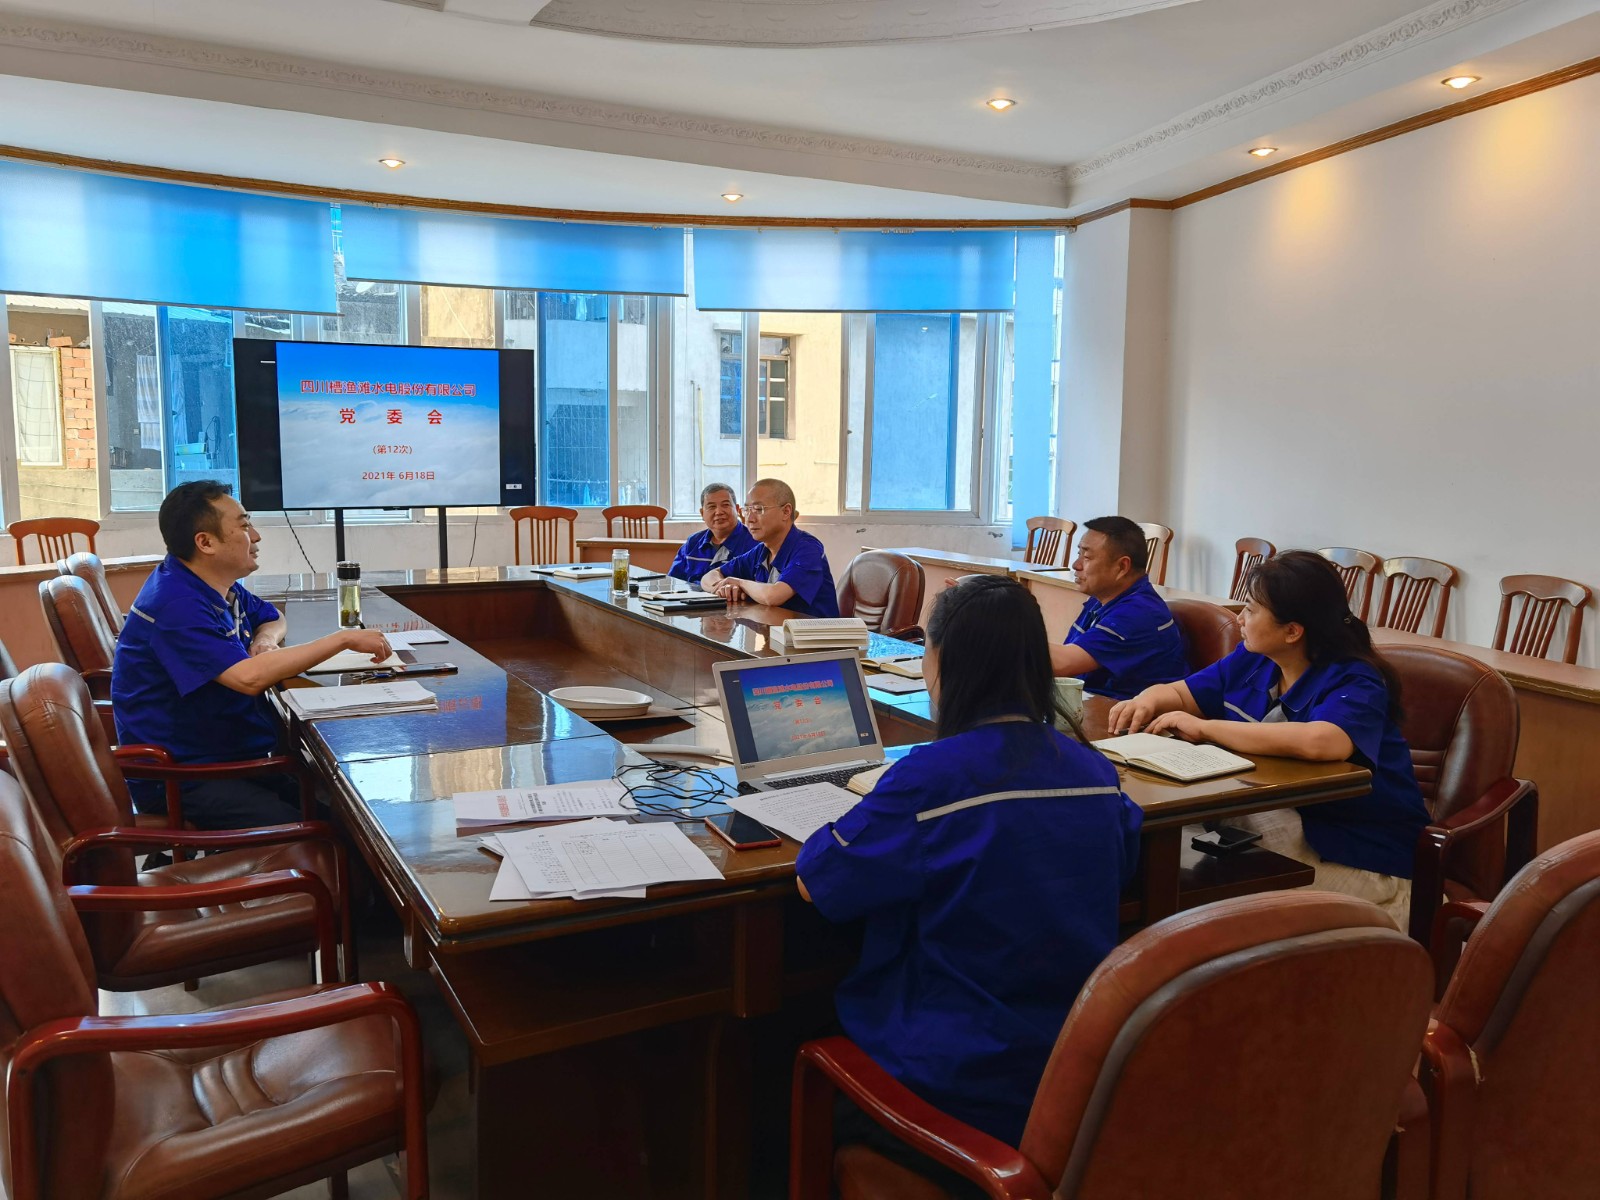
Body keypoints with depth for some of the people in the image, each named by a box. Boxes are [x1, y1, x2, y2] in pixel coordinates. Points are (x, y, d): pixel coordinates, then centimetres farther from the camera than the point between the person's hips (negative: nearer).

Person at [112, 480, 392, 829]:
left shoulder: (221, 586, 9)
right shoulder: (176, 604, -22)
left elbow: (273, 618, 26)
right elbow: (248, 676, -33)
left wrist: (266, 640, 0)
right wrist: (344, 639, -26)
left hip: (235, 754, 9)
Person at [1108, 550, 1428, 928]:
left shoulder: (1354, 684, -20)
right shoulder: (1252, 660, 3)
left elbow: (1320, 741, -42)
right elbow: (1180, 693, 15)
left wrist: (1205, 728, -32)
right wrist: (1147, 701, -11)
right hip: (1288, 823, 7)